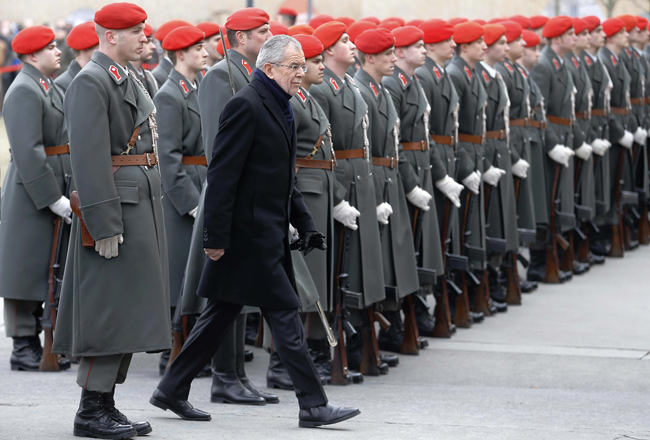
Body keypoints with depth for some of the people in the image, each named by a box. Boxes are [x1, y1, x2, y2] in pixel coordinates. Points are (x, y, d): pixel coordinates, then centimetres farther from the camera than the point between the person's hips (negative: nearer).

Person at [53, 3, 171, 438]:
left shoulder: (129, 80, 17)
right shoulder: (91, 83, -13)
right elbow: (89, 158, -20)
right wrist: (104, 224, -23)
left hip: (144, 204, 10)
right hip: (115, 206, -10)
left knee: (130, 310, 11)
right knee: (109, 308, -7)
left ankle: (106, 405, 18)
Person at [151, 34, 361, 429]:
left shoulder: (280, 108, 16)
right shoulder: (246, 106, -15)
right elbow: (222, 175, -18)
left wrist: (306, 225, 15)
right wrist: (216, 238, -20)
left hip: (268, 233, 10)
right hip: (250, 233, -10)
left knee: (222, 314, 13)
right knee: (285, 312, -6)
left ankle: (172, 389, 21)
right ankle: (313, 404, -1)